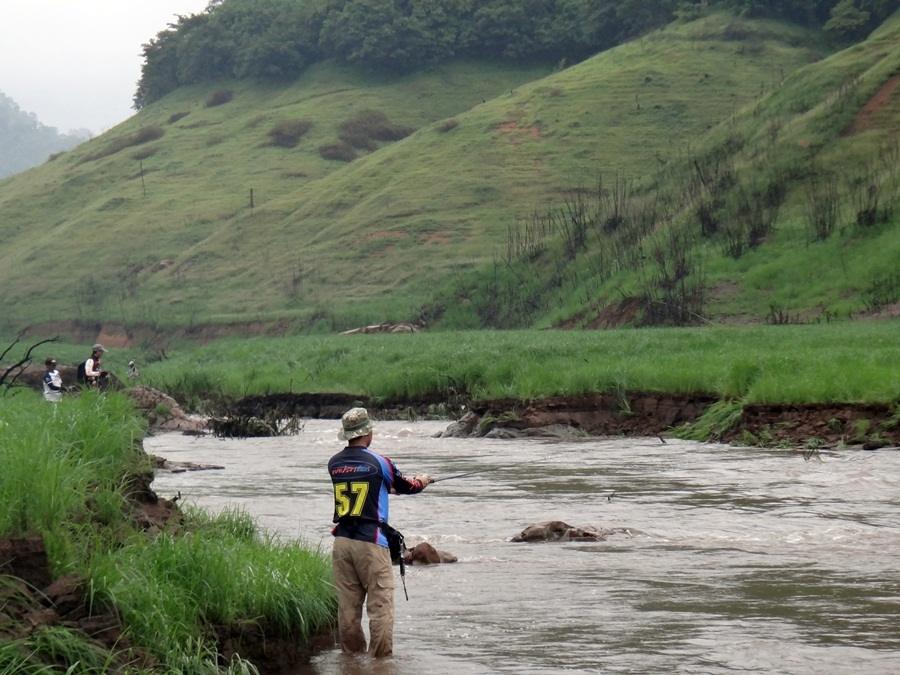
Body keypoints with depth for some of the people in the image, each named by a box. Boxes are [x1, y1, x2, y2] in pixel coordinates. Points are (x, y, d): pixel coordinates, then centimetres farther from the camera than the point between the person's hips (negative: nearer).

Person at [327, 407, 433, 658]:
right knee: (380, 605, -2)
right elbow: (405, 486, 9)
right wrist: (421, 481, 32)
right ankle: (381, 658, -3)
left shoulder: (334, 464, 8)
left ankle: (352, 656, 14)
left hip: (342, 541, 5)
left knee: (348, 605, 8)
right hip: (370, 543, -5)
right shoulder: (378, 462, -7)